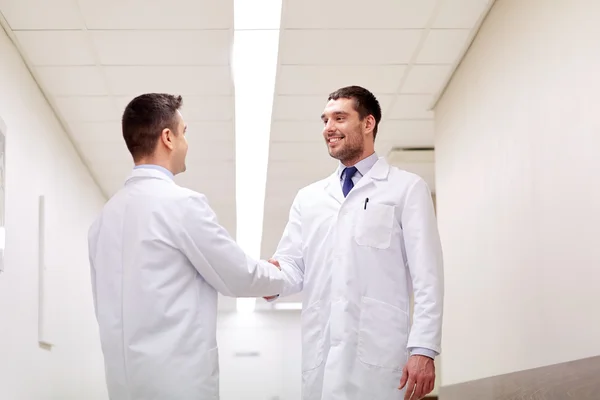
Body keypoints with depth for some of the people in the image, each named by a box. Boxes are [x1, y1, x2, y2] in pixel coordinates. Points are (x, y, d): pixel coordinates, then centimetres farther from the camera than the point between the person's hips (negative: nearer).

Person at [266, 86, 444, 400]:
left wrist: (423, 349, -12)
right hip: (321, 358, 4)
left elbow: (426, 277, -2)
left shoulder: (407, 188, 5)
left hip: (379, 355, -4)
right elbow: (293, 265, 12)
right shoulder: (308, 198, 19)